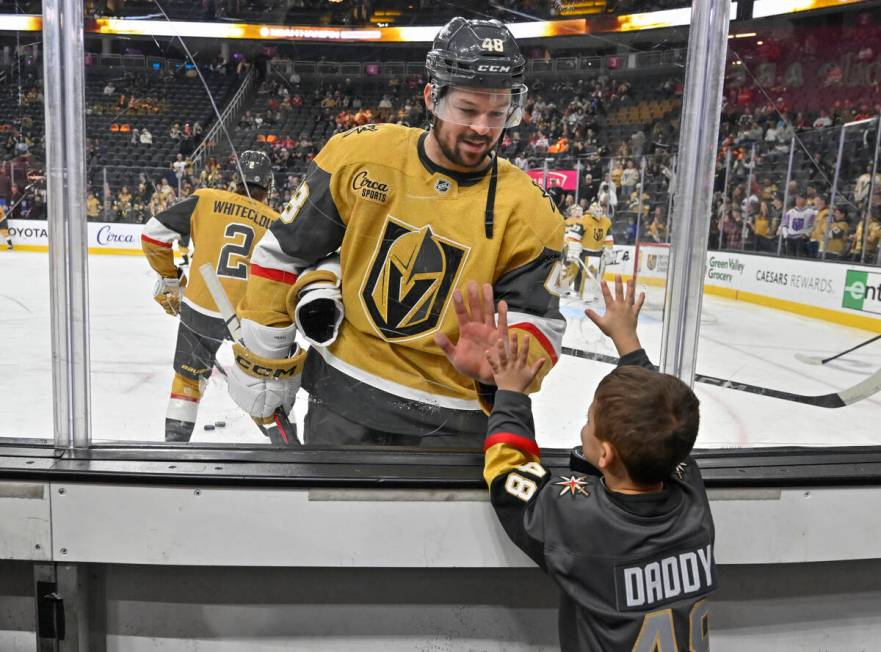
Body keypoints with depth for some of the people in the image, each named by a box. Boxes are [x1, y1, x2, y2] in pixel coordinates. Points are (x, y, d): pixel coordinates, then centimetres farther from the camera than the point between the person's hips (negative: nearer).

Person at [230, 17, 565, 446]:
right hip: (343, 394, 1)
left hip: (451, 419, 0)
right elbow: (283, 255, 0)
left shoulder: (527, 212, -11)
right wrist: (263, 359, 5)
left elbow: (537, 323, -7)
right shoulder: (358, 156, -9)